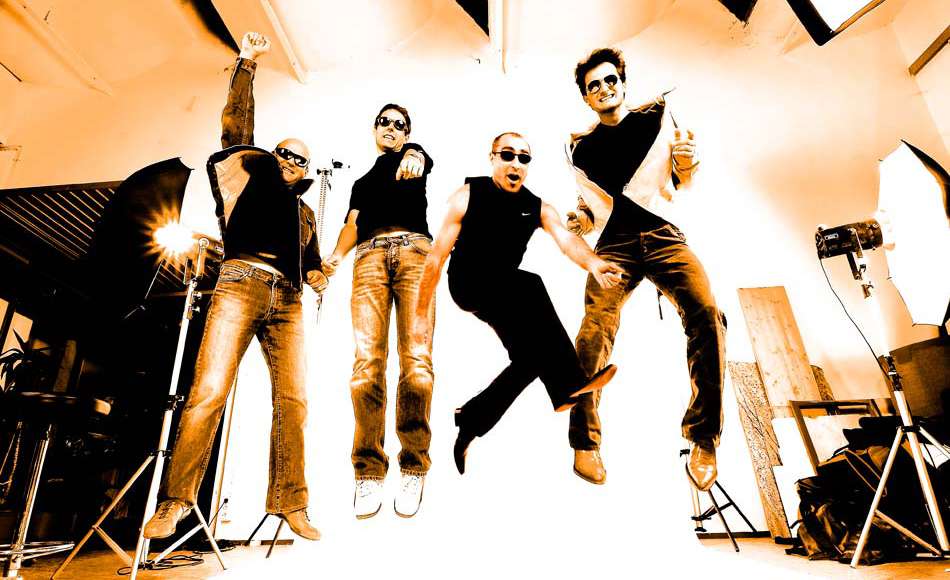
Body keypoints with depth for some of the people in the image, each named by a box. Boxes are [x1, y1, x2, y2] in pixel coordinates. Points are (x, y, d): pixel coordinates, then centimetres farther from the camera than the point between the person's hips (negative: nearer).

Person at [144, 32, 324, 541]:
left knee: (292, 400, -7)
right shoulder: (254, 173, 19)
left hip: (286, 300, 4)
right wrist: (246, 63, 14)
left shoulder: (305, 214, 28)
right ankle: (176, 501, -5)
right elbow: (236, 125, 12)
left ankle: (290, 504, -3)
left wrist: (317, 277, 5)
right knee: (209, 390, -13)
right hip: (241, 286, -3)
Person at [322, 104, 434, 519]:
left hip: (413, 250, -2)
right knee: (367, 361, -13)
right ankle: (369, 471, -8)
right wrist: (337, 253, -2)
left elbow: (420, 158, -1)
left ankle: (414, 468, -8)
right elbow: (353, 223, 20)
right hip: (370, 257, 3)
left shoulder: (413, 157, 25)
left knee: (415, 359, -16)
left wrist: (411, 157, -27)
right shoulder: (361, 182, 35)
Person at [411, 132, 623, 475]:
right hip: (468, 283, -6)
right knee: (531, 285, -31)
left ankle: (469, 422, 2)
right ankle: (569, 384, -28)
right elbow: (437, 256, -9)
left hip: (505, 297, 6)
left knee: (531, 357, -10)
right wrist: (422, 314, -10)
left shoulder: (539, 208, 0)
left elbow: (566, 240, -21)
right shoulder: (468, 196, -9)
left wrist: (593, 263, -45)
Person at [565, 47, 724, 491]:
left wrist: (686, 165, -3)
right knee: (595, 332, -22)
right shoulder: (583, 147, 18)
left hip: (662, 234, 0)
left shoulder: (656, 118, 16)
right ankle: (585, 443, -10)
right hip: (615, 243, 0)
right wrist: (580, 221, 0)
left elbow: (678, 184, 19)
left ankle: (704, 437, -12)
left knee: (706, 314, -24)